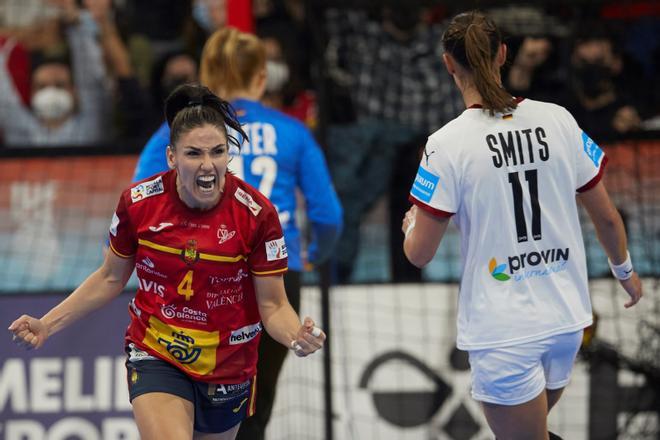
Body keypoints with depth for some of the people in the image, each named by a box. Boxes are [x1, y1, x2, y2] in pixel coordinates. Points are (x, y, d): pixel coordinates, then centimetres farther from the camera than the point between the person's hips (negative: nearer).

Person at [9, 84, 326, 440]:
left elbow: (273, 306, -10)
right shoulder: (138, 202, -11)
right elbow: (111, 278, 5)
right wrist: (47, 325, -1)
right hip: (155, 357, -1)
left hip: (228, 367, 1)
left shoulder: (257, 214, -16)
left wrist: (298, 338, -32)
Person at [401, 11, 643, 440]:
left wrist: (411, 226, 14)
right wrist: (625, 269, 26)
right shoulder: (559, 121, -3)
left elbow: (419, 254, -10)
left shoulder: (448, 144, -14)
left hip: (503, 333, -4)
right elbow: (607, 216, 7)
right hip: (567, 320, 4)